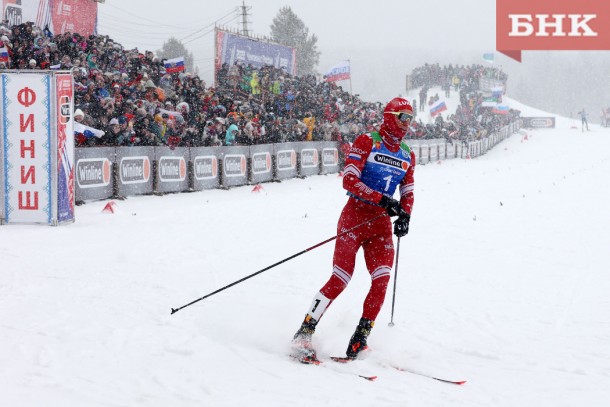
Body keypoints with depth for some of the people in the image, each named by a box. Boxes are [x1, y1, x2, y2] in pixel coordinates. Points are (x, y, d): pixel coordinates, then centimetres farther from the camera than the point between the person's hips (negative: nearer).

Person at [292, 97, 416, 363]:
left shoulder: (407, 156, 14)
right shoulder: (366, 142, -5)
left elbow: (407, 193, 20)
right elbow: (349, 180, -15)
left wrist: (405, 215, -2)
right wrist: (381, 199, -22)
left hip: (382, 222, 5)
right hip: (355, 215, -5)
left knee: (382, 278, -14)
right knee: (340, 279, -13)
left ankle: (360, 339, -4)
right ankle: (304, 334, -4)